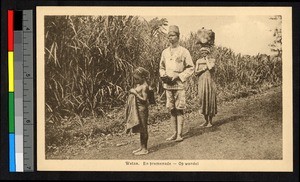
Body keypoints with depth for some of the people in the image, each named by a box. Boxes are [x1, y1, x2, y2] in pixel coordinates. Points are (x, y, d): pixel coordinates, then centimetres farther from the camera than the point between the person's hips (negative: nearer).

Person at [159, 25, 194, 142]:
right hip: (168, 85, 5)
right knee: (172, 110, 8)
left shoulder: (184, 51, -3)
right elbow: (161, 67, 21)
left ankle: (179, 134, -1)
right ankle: (174, 133, 14)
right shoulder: (165, 52, 11)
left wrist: (178, 76, -12)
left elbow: (190, 68, -2)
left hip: (179, 84, -4)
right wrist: (163, 75, 1)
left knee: (179, 110, -5)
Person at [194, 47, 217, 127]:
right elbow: (196, 73, 4)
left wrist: (207, 59, -7)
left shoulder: (212, 60, 1)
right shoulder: (198, 61, 9)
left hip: (210, 83, -3)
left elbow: (210, 68, -18)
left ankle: (210, 121, 6)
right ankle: (206, 120, 16)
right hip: (201, 83, 3)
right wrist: (202, 69, -11)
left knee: (210, 101, -2)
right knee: (203, 101, 5)